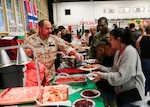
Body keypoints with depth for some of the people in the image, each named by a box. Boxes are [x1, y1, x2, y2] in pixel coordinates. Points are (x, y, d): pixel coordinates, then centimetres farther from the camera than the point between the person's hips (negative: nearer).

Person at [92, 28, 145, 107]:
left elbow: (122, 77, -28)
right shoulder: (118, 52, 4)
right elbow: (115, 70, 7)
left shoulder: (130, 52, -23)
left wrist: (102, 75, -23)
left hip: (132, 95, -8)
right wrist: (101, 67, -3)